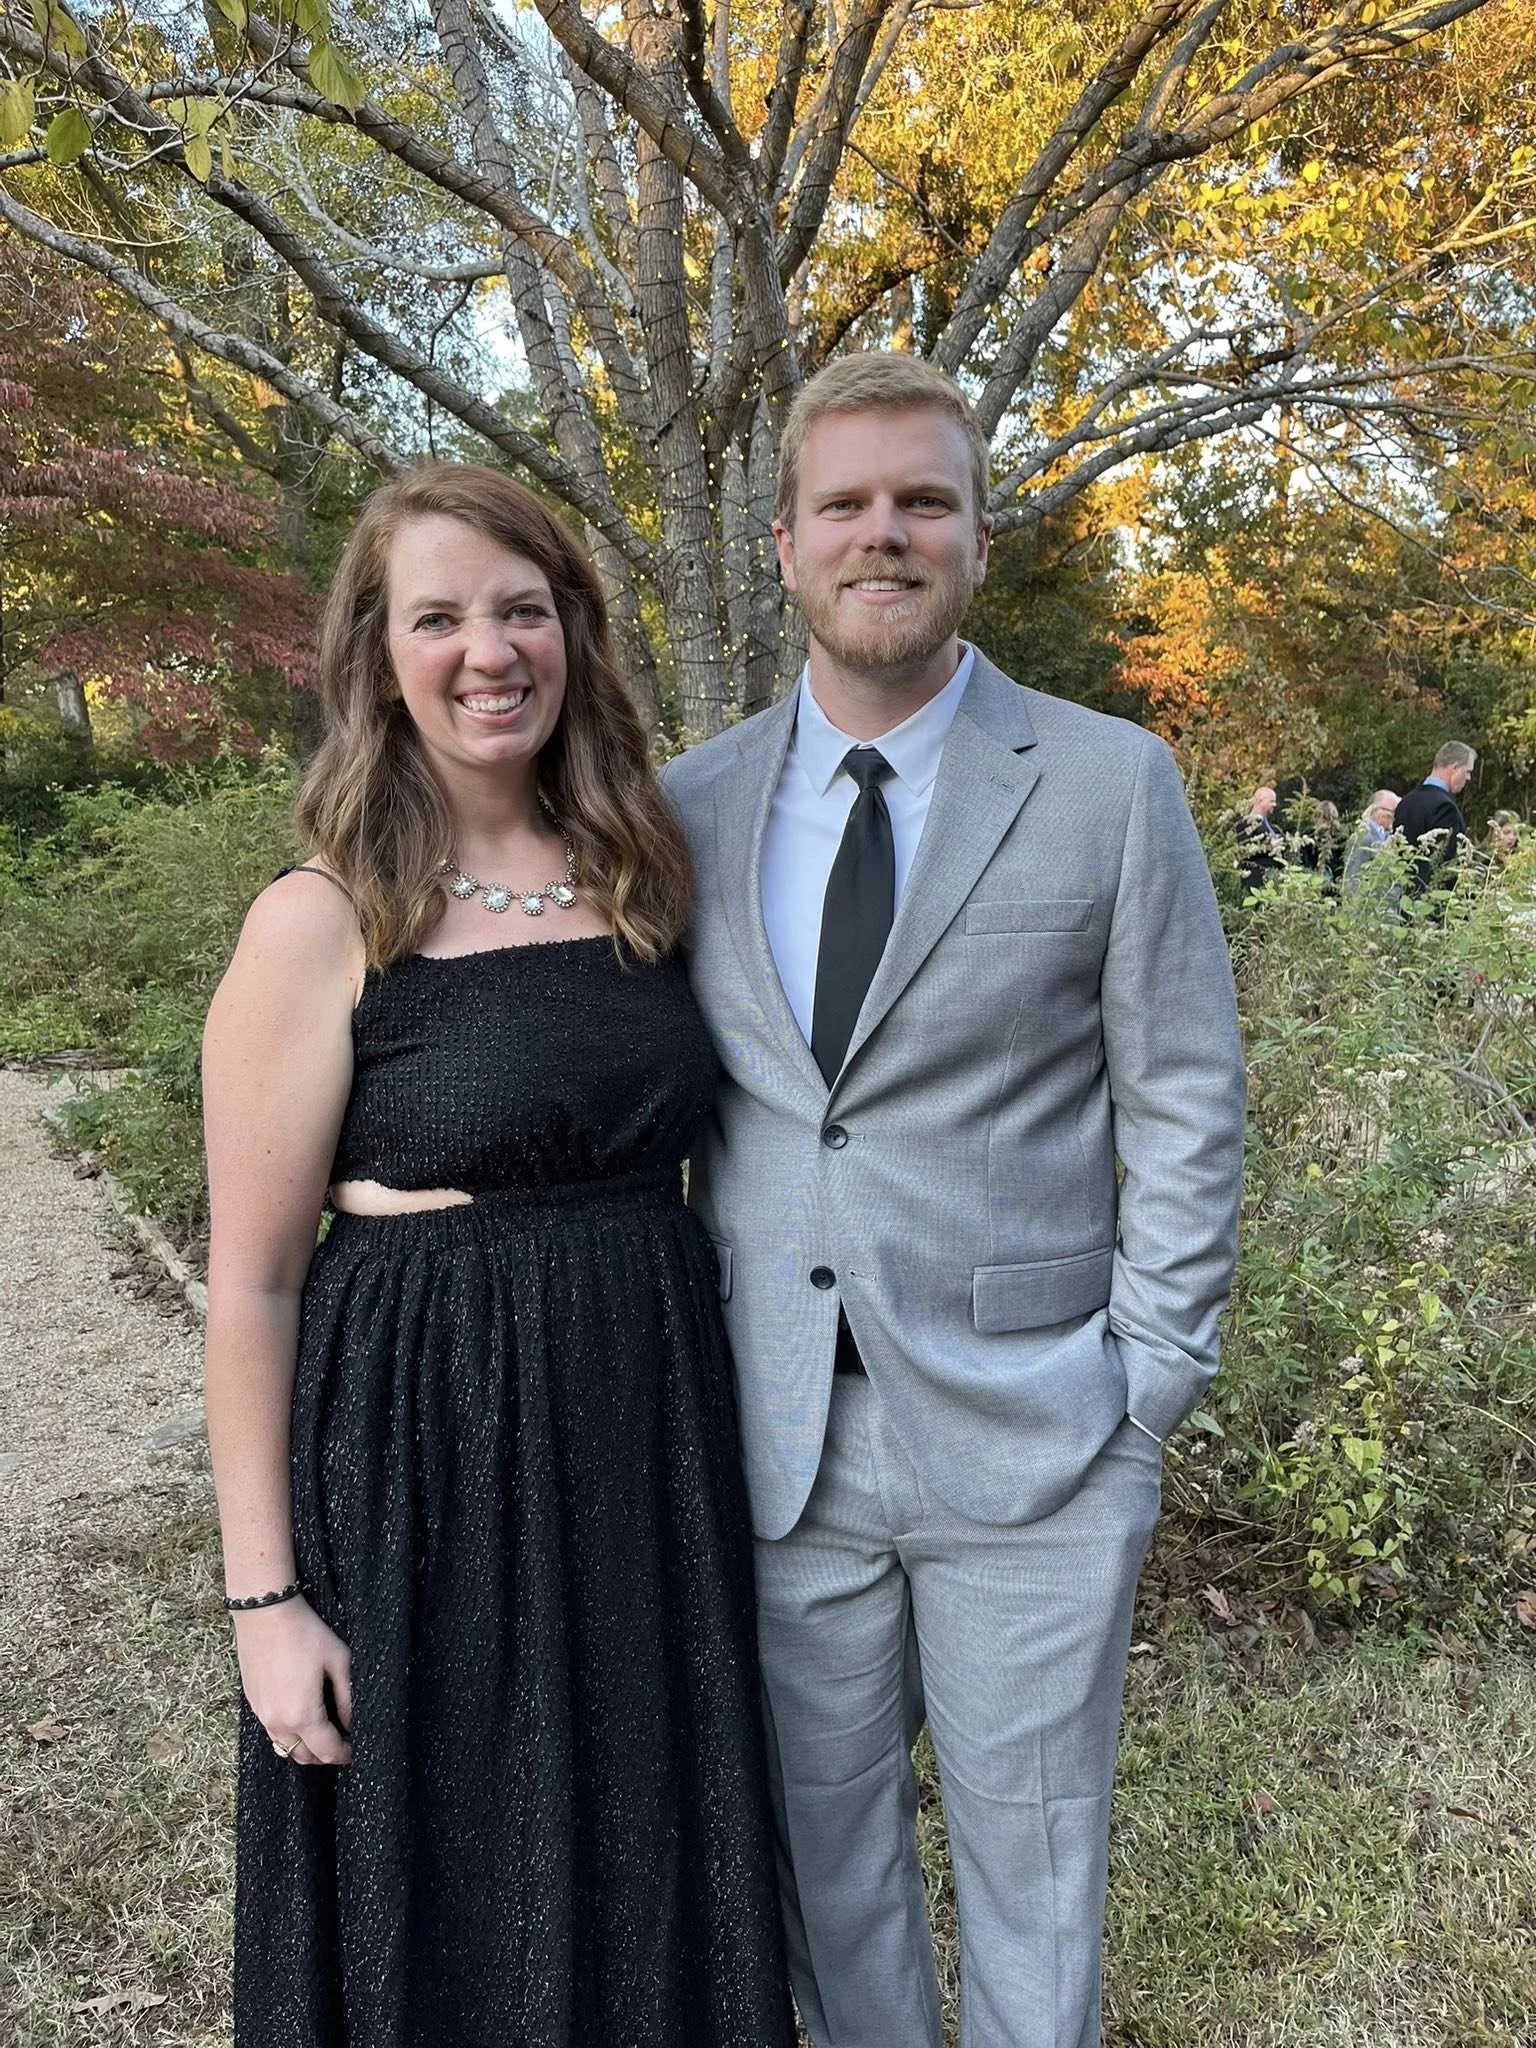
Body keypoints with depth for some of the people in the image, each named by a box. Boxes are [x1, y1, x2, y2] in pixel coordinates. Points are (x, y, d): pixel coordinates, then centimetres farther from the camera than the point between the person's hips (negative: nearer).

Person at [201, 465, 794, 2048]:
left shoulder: (636, 875, 3)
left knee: (651, 1873, 20)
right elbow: (252, 1285, -8)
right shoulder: (322, 923, -11)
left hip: (653, 1437, 5)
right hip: (430, 1459, -4)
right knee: (446, 1906, 14)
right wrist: (266, 1594, -8)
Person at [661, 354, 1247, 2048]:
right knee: (821, 1832, 20)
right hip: (778, 1437, 3)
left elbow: (1185, 1104, -3)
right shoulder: (691, 808, 3)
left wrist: (1150, 1385, -7)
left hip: (1028, 1445, -2)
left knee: (1032, 1849, 15)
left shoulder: (1111, 785, -5)